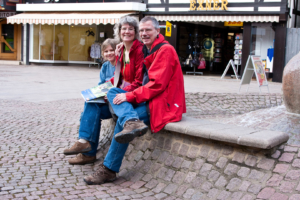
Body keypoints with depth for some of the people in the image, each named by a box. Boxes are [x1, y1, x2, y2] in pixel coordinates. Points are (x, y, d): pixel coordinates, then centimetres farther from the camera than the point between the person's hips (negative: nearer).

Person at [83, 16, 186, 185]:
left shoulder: (165, 50, -11)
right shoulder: (147, 50, 18)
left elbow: (157, 84, -20)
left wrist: (130, 96, -20)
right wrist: (126, 93, 3)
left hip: (163, 102, -9)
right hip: (148, 99, 10)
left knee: (122, 120, -24)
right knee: (113, 92, -7)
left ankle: (109, 170, -15)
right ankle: (132, 122, -37)